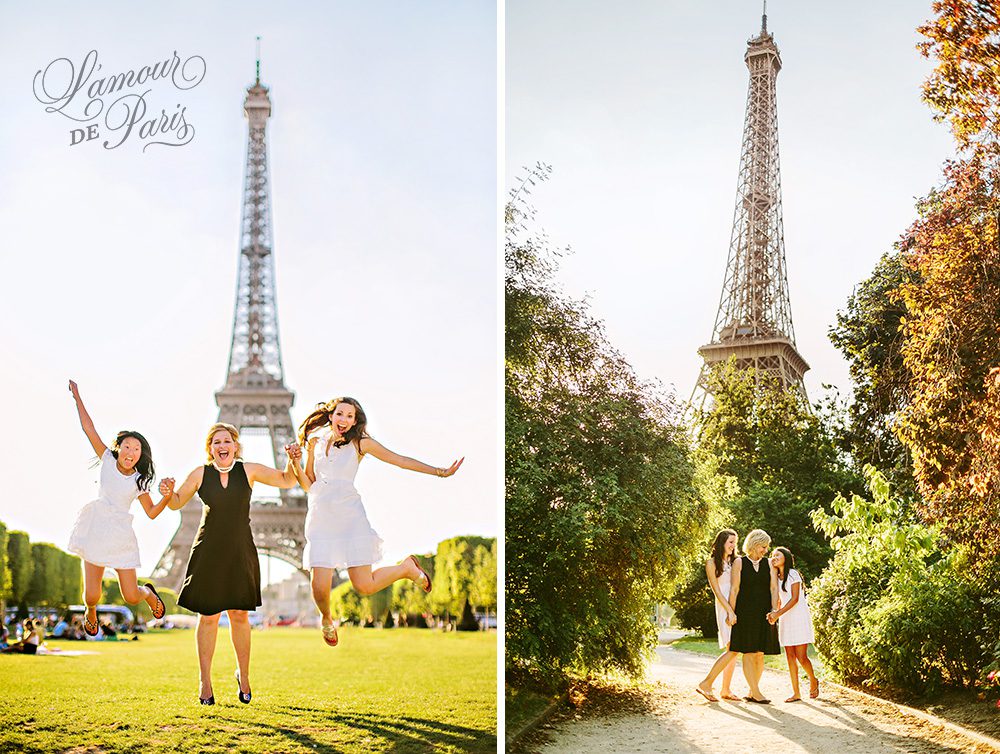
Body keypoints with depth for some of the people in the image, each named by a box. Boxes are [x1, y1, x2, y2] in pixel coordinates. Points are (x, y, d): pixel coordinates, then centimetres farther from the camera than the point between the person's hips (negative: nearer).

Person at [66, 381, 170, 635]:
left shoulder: (139, 481, 3)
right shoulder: (108, 460, 1)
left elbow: (152, 512, 6)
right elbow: (89, 428, 0)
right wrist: (77, 396, -1)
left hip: (121, 535, 0)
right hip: (96, 530, 0)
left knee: (131, 597, -3)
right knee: (92, 596, -5)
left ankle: (149, 593, 35)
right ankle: (91, 613, 34)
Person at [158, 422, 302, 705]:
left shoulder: (249, 470, 0)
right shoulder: (201, 474, -1)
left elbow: (287, 481, 6)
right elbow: (177, 502, 10)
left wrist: (293, 461, -12)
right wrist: (168, 493, -11)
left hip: (240, 552, 0)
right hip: (209, 553, 0)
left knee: (239, 615, 4)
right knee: (208, 617, 2)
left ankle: (243, 675, 23)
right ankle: (205, 682, 13)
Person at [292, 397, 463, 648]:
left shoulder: (360, 442, 5)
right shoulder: (316, 441, 12)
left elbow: (400, 460, 7)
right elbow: (308, 484, 17)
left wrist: (440, 472, 4)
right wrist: (295, 464, -2)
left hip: (350, 515, -2)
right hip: (320, 517, 2)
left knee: (364, 586, -9)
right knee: (320, 587, -11)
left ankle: (407, 568, 22)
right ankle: (326, 618, 26)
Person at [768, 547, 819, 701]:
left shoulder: (793, 574, -7)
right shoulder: (776, 578, 15)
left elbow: (795, 599, -13)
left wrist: (778, 613, -19)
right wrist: (773, 615, 0)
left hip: (799, 617, -7)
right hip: (785, 619, 7)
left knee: (801, 657, -9)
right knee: (790, 657, 1)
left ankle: (813, 681, 18)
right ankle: (796, 693, 1)